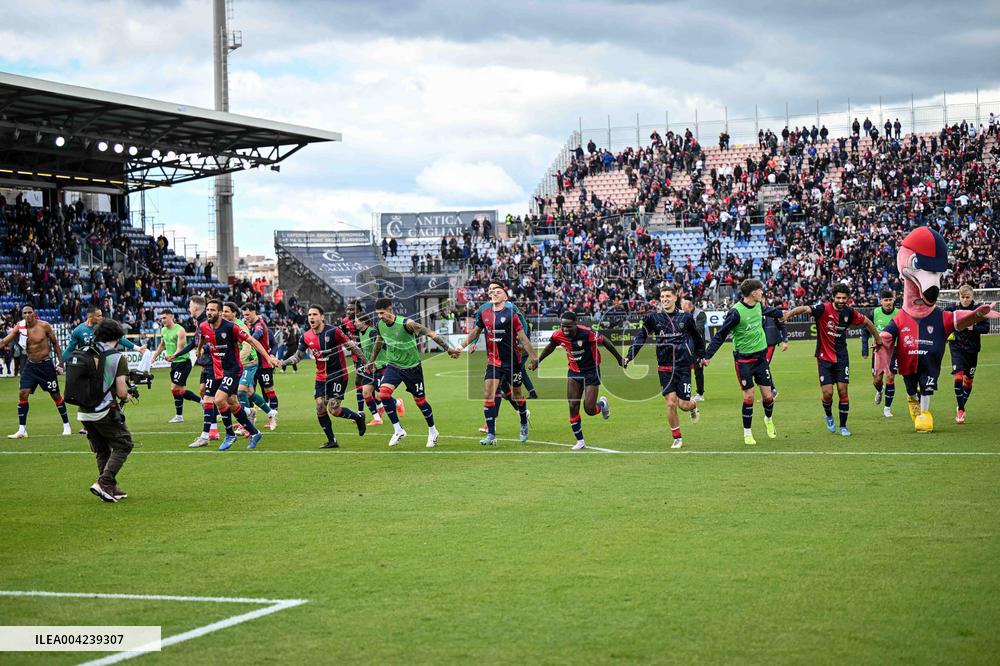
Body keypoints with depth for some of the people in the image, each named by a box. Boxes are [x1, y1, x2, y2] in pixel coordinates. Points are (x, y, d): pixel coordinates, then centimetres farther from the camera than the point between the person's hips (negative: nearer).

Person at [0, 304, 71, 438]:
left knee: (55, 395, 6)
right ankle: (21, 430, -1)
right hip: (30, 365, 3)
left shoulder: (44, 326, -10)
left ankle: (66, 426, 20)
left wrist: (60, 363, -2)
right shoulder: (19, 327, -4)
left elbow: (55, 343, -1)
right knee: (22, 394, -8)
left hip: (46, 364, -3)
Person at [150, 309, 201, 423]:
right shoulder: (164, 330, 8)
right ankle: (202, 401, 22)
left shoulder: (179, 330, -16)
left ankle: (179, 416, -1)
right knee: (180, 390, 7)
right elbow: (162, 345, 24)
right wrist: (153, 358, 25)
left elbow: (180, 348, -24)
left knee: (175, 388, -11)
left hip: (183, 361, -8)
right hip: (174, 363, 8)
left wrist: (172, 356, -42)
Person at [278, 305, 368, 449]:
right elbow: (298, 356, 9)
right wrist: (282, 362, -8)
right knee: (320, 409, -4)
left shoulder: (333, 331, -16)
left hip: (338, 375, -5)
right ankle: (332, 441, 10)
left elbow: (352, 347, -9)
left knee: (334, 410, -12)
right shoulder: (306, 337, -1)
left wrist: (367, 362, -6)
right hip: (321, 377, 5)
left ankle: (358, 417, 17)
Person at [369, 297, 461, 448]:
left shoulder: (406, 324, -24)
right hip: (393, 366, 4)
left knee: (420, 400, 5)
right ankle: (398, 431, -9)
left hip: (412, 367, -4)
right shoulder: (379, 325, -6)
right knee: (383, 392, -19)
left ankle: (433, 432, 28)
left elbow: (430, 333, -21)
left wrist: (448, 348, -25)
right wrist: (371, 361, 25)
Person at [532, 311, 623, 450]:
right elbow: (550, 347, 10)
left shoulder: (587, 333, -27)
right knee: (573, 407, -4)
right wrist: (537, 361, 13)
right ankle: (580, 441, 10)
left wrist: (620, 359, -6)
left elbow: (605, 342, -14)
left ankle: (602, 404, 29)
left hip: (591, 372, -4)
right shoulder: (558, 336, -14)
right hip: (574, 372, 4)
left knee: (589, 410, -9)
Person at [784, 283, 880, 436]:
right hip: (824, 357, -2)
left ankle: (843, 426, 10)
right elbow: (804, 309, -31)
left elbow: (866, 322, 14)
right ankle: (829, 416, 26)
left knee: (843, 390, -3)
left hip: (842, 357, 2)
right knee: (827, 393, -6)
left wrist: (878, 339, 22)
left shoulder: (850, 312, -3)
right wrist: (789, 314, -49)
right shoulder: (824, 309, -15)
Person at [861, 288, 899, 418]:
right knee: (876, 380, 5)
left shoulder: (899, 314, -9)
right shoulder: (875, 313, -7)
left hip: (893, 349, -1)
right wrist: (865, 350, -1)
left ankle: (887, 408, 5)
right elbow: (865, 331, 3)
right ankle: (879, 391, 42)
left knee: (890, 378, -8)